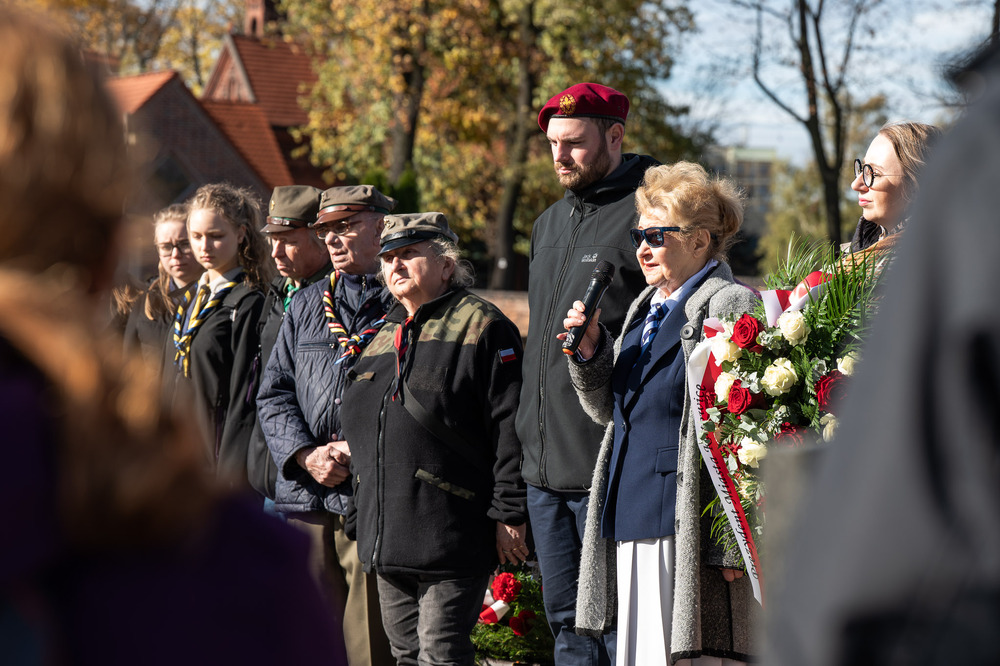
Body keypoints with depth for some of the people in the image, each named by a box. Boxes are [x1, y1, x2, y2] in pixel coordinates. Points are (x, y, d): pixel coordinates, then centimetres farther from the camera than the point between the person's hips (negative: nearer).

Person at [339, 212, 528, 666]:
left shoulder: (480, 326, -4)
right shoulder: (383, 336, 19)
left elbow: (509, 427, -11)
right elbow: (358, 433, 25)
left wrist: (509, 514, -15)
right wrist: (358, 520, 21)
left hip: (452, 539, -8)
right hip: (387, 541, 8)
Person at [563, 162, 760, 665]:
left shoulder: (731, 307, -9)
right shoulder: (647, 307, 19)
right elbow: (610, 410, 25)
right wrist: (592, 350, 5)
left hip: (689, 530, -9)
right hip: (632, 527, 9)